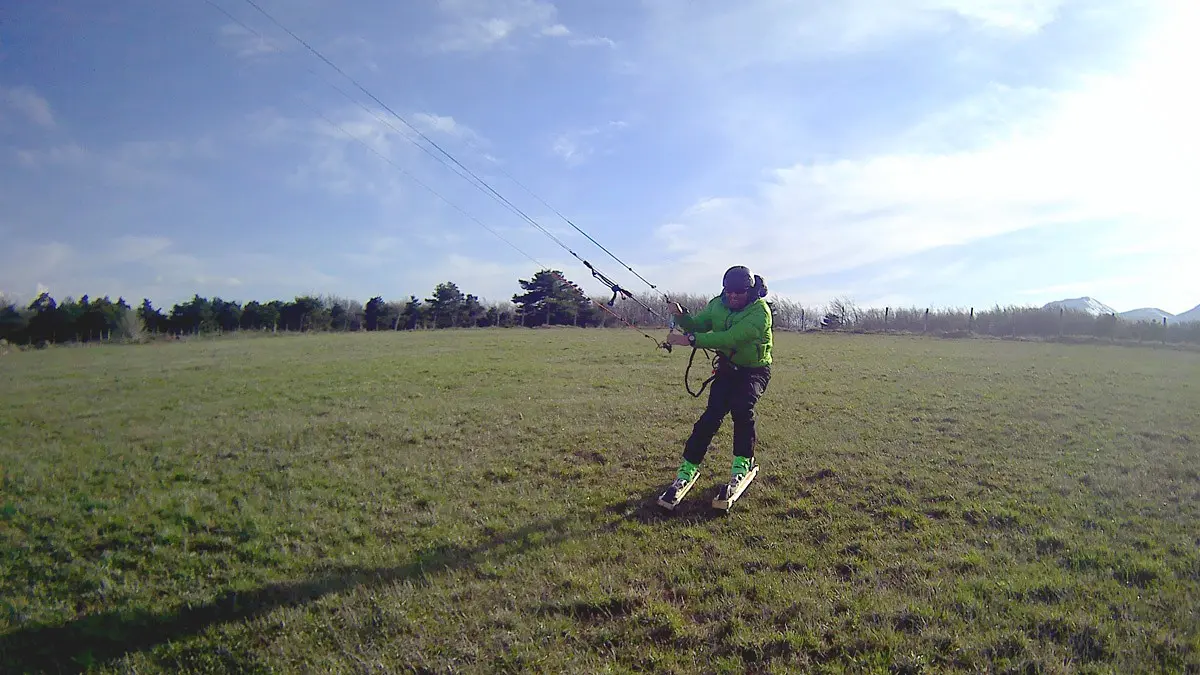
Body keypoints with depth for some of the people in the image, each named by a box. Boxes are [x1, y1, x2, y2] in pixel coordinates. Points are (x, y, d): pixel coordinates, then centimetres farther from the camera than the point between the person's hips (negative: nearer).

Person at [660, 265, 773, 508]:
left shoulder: (760, 311, -24)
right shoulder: (718, 305, -4)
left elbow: (731, 337, -36)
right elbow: (697, 326, -2)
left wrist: (691, 339, -43)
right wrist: (681, 316, -25)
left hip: (755, 370, -4)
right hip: (727, 368, 4)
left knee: (741, 407, -29)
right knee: (712, 414, -12)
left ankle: (743, 464, -10)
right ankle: (688, 468, -7)